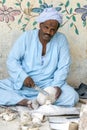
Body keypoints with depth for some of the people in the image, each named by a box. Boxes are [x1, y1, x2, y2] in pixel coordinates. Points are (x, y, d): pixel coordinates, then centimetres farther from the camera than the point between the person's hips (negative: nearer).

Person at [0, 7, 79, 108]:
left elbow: (63, 67, -4)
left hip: (49, 84, 1)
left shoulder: (61, 40, -4)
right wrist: (23, 77, -23)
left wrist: (57, 85, -21)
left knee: (72, 96, -27)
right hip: (23, 83, 0)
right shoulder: (26, 36, -5)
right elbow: (12, 60, -6)